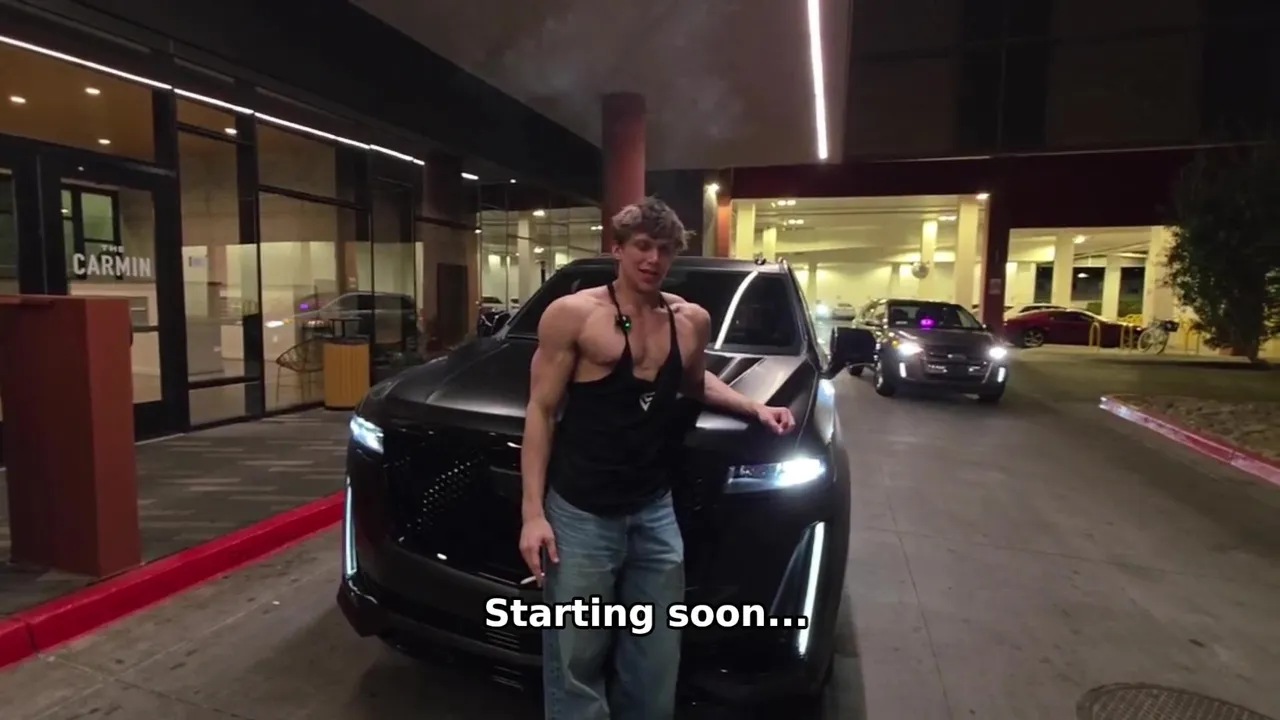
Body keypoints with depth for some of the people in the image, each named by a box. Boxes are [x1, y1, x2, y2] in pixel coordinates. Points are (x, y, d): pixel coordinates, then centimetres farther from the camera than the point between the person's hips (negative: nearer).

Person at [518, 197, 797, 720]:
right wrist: (533, 512, -10)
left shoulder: (692, 321, 6)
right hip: (580, 514, -4)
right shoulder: (572, 314, -7)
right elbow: (541, 412, -6)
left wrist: (755, 408, 12)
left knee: (655, 668, 15)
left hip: (656, 513, 4)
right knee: (576, 666, 6)